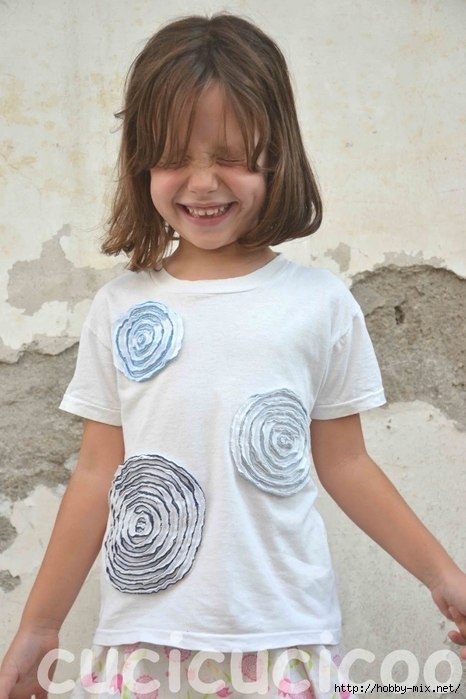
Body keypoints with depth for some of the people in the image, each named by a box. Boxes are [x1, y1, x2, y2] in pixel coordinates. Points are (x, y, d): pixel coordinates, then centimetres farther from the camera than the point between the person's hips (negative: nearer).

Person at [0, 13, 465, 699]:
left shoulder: (320, 303, -2)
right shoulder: (121, 307, 2)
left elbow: (344, 464, 6)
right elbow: (98, 474, 6)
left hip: (282, 639, -1)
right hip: (142, 637, 1)